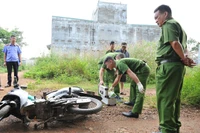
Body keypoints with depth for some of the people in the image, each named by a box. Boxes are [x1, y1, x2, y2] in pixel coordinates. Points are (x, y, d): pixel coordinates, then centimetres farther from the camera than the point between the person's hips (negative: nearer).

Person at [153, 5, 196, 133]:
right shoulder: (179, 26, 26)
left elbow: (175, 43, -19)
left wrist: (184, 59, -7)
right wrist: (185, 57, 1)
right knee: (174, 98, 14)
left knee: (164, 98, -5)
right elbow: (184, 46, 20)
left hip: (168, 65, -10)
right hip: (177, 65, 10)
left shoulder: (169, 24, -4)